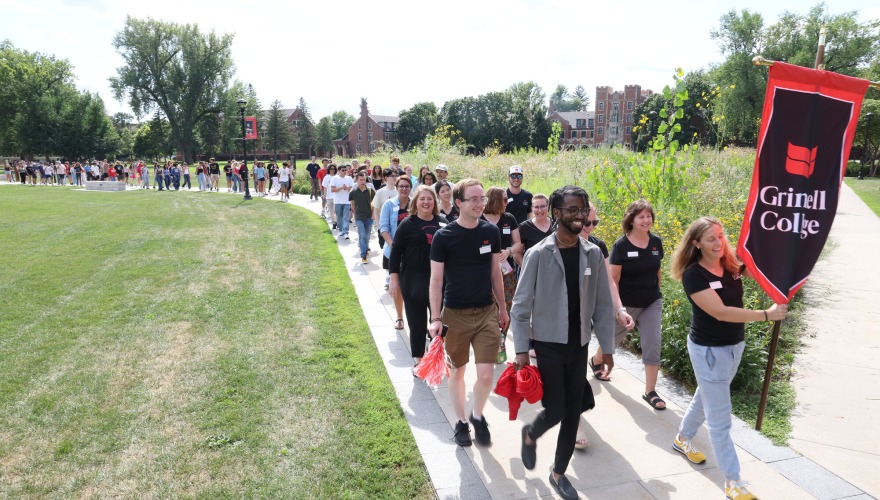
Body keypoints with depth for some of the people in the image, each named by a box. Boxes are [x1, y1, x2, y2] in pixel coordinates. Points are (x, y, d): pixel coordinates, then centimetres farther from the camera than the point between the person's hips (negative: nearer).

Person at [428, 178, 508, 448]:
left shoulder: (491, 231, 0)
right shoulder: (443, 236, -11)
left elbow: (495, 273, 9)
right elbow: (436, 281, -7)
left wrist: (502, 309, 12)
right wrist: (436, 319, -12)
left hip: (487, 312, 2)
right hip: (455, 314, -2)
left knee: (486, 375, -3)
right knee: (457, 372, 12)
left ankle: (478, 415, 26)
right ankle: (461, 421, 33)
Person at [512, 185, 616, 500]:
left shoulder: (593, 254, 0)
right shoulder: (539, 254, -11)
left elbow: (603, 305, 5)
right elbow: (521, 306, -9)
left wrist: (607, 347, 4)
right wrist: (521, 349, -12)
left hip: (579, 346, 4)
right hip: (548, 345, -4)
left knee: (573, 413, 10)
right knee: (555, 411, -2)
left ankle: (559, 473, 30)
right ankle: (530, 435, 33)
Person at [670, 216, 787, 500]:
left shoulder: (733, 264, -3)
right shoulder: (693, 275, -21)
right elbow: (720, 312, -28)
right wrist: (766, 314, -30)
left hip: (735, 345, 7)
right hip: (709, 350, -7)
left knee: (706, 399, 25)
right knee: (719, 418, 2)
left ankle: (682, 439, 48)